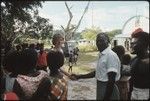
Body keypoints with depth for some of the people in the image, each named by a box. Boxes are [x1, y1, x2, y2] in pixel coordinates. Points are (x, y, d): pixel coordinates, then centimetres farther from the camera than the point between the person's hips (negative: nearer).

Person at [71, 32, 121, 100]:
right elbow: (96, 73, 16)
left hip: (108, 90, -8)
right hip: (101, 88, 8)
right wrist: (79, 76, 14)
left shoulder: (111, 55, -20)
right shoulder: (101, 55, 9)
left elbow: (111, 80, -22)